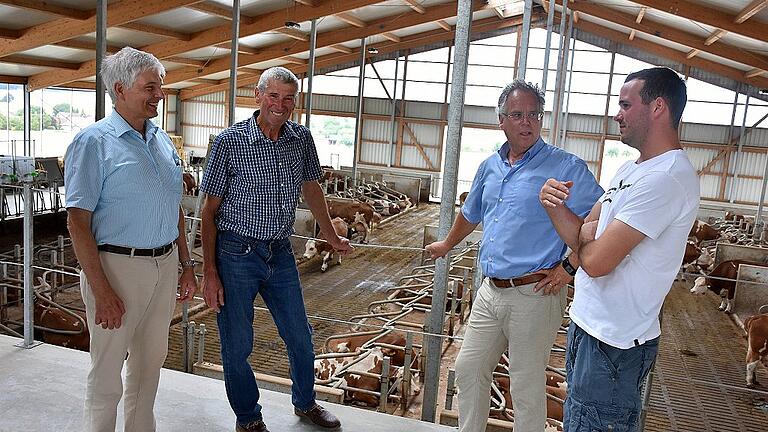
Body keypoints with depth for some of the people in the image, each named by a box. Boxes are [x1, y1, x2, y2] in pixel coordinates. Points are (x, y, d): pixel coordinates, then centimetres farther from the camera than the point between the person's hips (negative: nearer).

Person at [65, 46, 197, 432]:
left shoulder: (162, 140, 10)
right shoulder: (94, 141, -10)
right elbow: (77, 220, -14)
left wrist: (186, 264, 14)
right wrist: (101, 291, -19)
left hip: (165, 265, 7)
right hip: (118, 266, -7)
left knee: (150, 362, 18)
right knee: (108, 369, 6)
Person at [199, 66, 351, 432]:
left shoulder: (302, 139, 1)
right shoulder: (230, 141, -11)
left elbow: (311, 189, 18)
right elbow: (209, 210, -7)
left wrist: (332, 237, 26)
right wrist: (210, 272, -11)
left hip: (280, 252, 4)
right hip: (236, 254, -4)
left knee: (300, 336, 15)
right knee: (237, 344, 7)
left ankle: (305, 402, 41)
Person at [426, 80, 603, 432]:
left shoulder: (566, 167, -10)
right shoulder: (490, 166, 11)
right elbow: (470, 214, 28)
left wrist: (568, 267, -15)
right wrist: (446, 245, 39)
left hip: (533, 296, -6)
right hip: (490, 292, 7)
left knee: (526, 389, 5)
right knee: (468, 370, 16)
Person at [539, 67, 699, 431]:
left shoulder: (668, 177, -22)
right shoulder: (630, 169, 12)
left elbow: (596, 261, -26)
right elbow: (583, 236, 6)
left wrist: (583, 240, -3)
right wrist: (554, 205, -13)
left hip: (614, 343, -9)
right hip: (588, 323, 10)